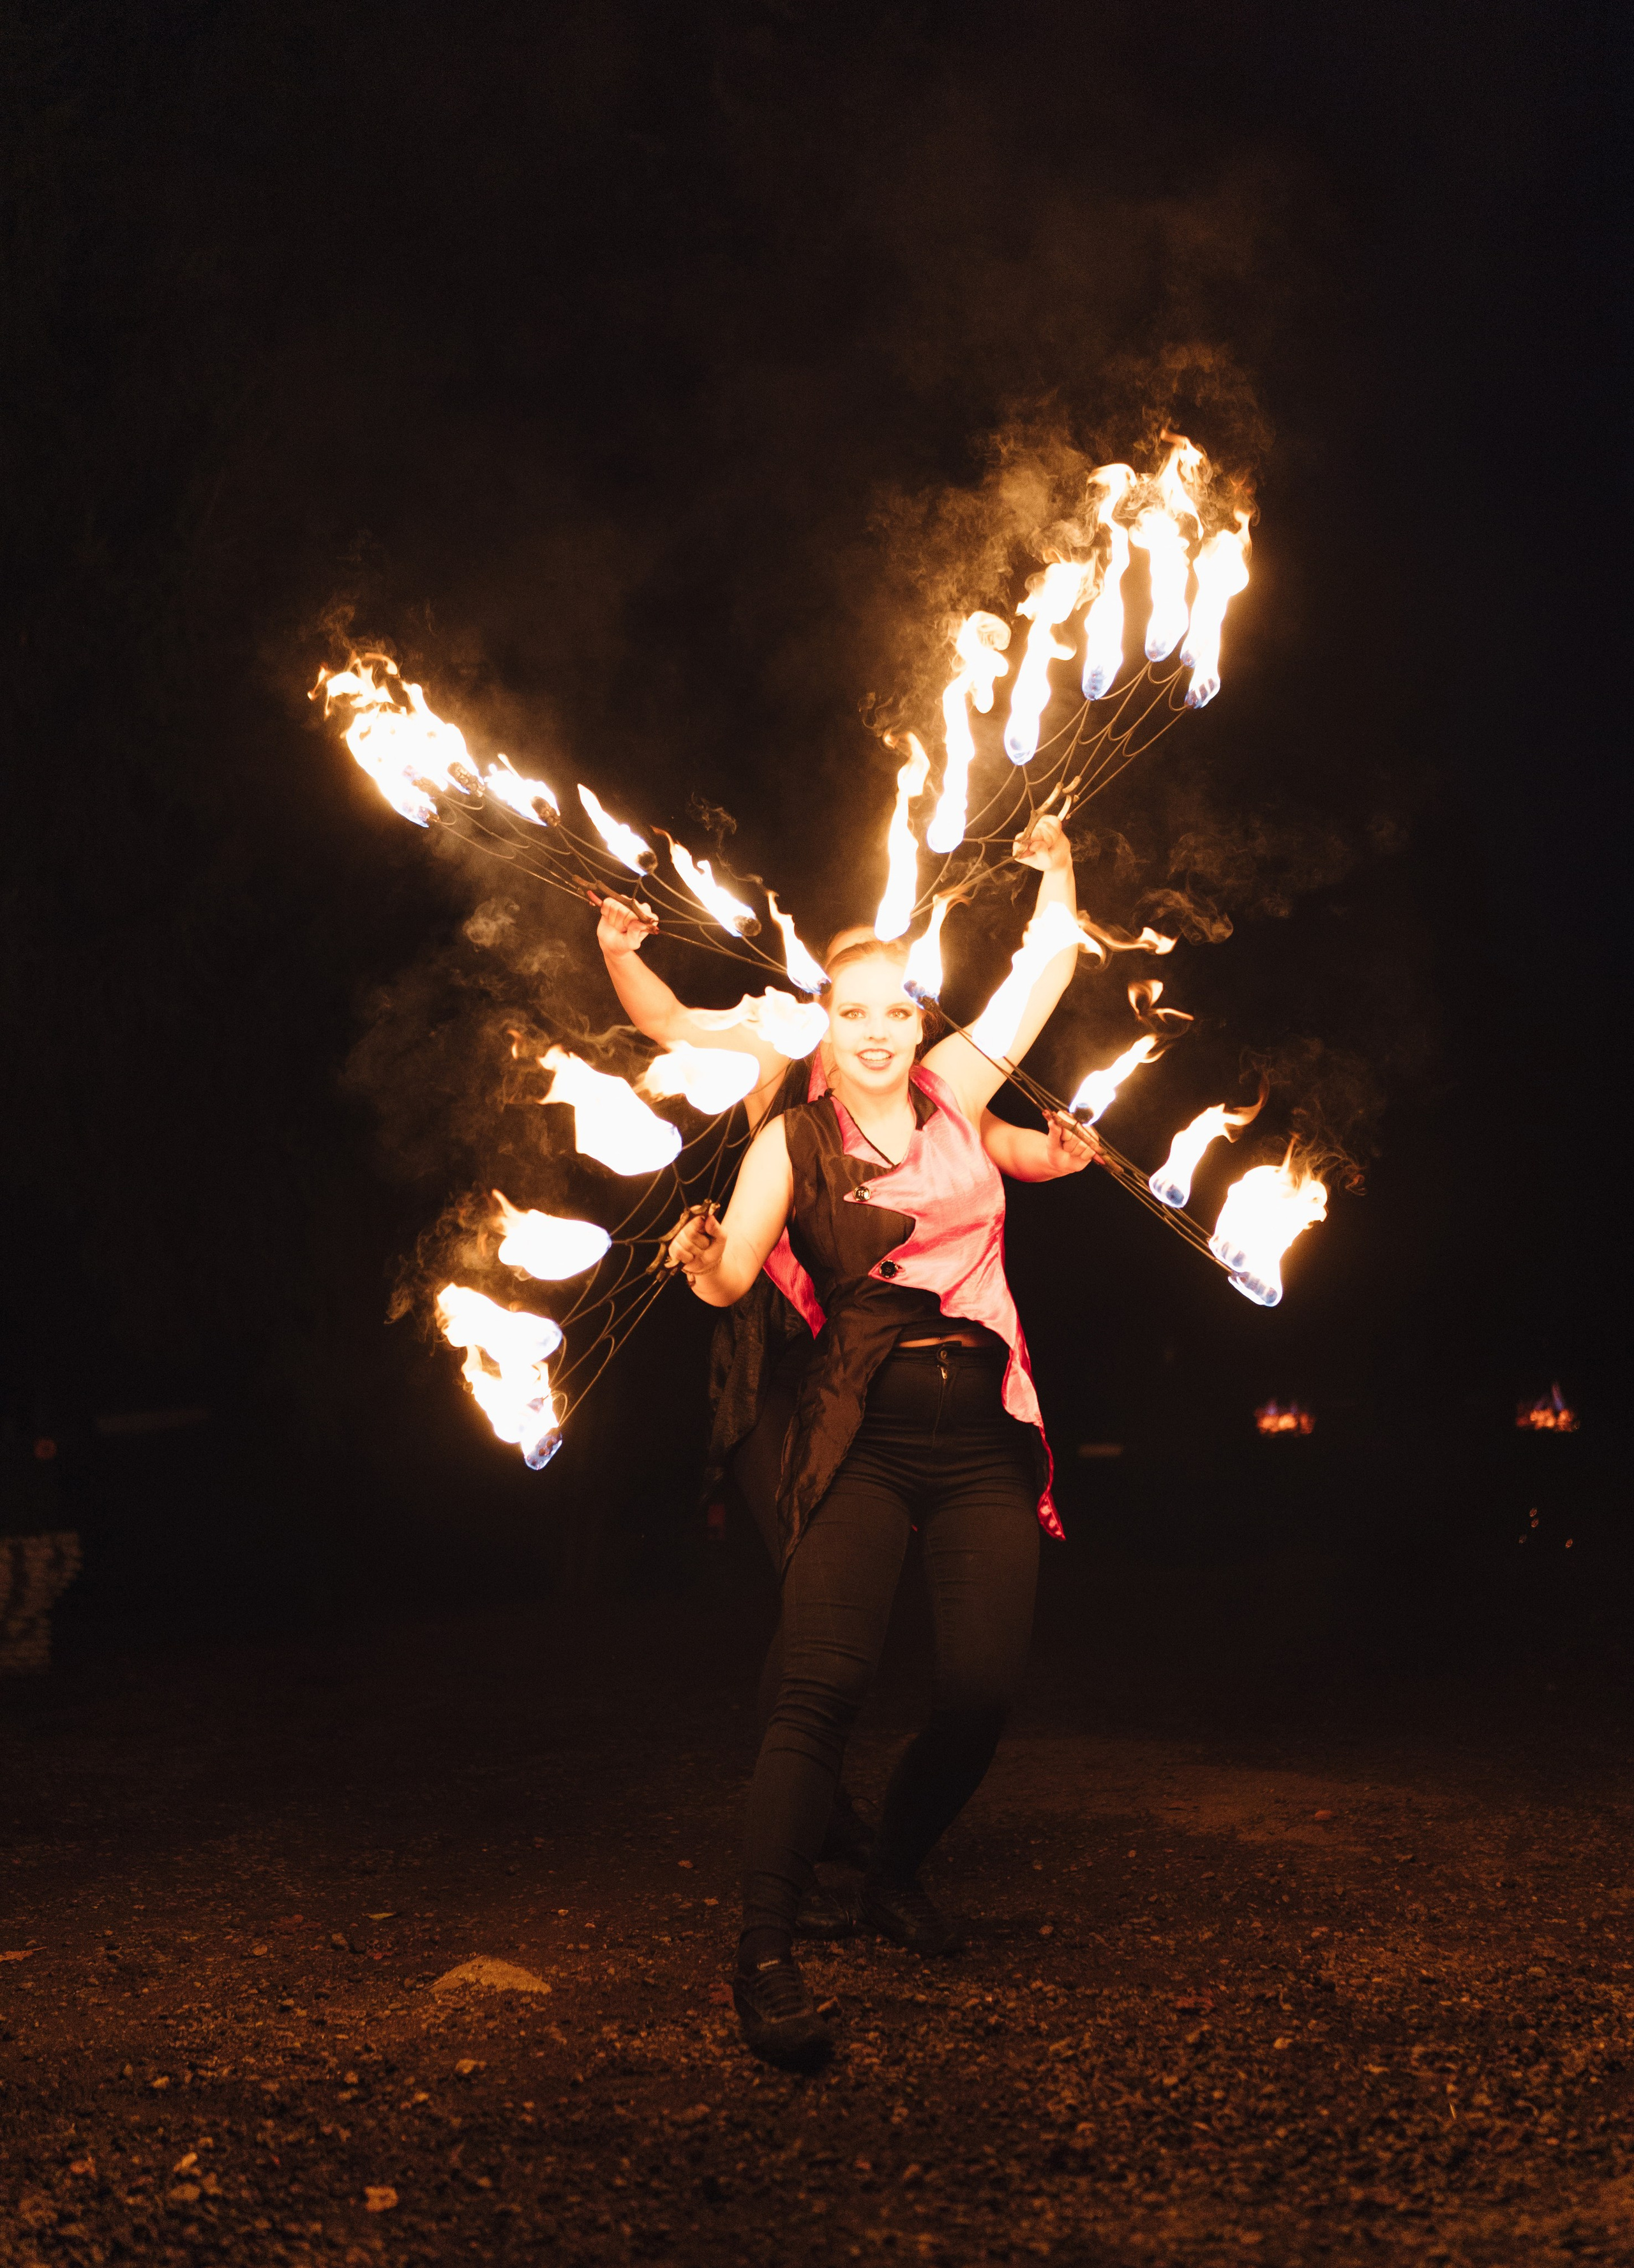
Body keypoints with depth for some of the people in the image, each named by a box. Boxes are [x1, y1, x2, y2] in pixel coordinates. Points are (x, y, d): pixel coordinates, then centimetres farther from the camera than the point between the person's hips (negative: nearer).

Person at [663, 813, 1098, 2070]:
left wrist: (1057, 868, 12)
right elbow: (733, 1276, -11)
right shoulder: (793, 1143, 0)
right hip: (864, 1439, -3)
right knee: (825, 1682, -18)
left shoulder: (954, 1094, 9)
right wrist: (705, 1262, -31)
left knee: (986, 1692, -3)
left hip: (986, 1440, 4)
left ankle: (897, 1873, 25)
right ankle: (767, 1952, -13)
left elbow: (1049, 970, 22)